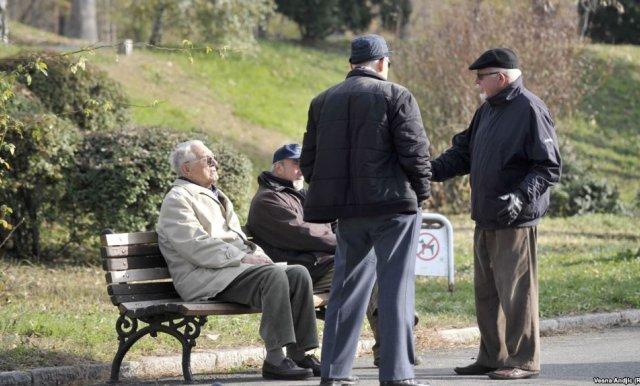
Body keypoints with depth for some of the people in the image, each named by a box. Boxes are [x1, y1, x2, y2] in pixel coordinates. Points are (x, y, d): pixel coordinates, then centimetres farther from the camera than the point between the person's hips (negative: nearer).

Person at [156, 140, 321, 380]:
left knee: (299, 274, -10)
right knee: (274, 276, -30)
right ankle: (275, 360, -33)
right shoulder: (177, 200, -2)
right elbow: (197, 247, -15)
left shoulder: (215, 197, 28)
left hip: (236, 268, 9)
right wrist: (243, 258, -18)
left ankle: (299, 354, -12)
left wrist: (256, 254, 7)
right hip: (205, 277, -9)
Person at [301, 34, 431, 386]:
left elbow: (308, 160, 13)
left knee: (347, 288, 13)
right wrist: (421, 192, 3)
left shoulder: (323, 102, 11)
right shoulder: (396, 96, -5)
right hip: (393, 205, -5)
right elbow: (414, 151, -10)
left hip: (348, 211, 5)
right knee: (396, 288, -1)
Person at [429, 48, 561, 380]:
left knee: (516, 291, -4)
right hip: (485, 220, 9)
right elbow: (463, 153, 20)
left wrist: (521, 197, -25)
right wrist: (431, 170, 4)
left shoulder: (530, 110, -11)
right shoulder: (487, 110, 16)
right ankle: (492, 357, 20)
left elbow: (548, 167, -14)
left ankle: (524, 361, 3)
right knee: (487, 292, 12)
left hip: (516, 221, -9)